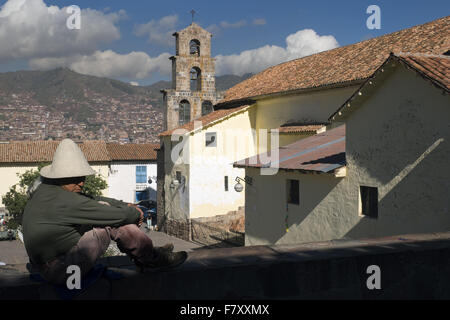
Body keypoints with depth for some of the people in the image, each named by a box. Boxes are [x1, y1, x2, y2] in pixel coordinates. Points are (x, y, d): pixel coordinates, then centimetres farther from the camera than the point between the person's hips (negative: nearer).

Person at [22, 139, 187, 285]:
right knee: (112, 220, -14)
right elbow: (117, 216, -20)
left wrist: (125, 205, 6)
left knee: (104, 207, 8)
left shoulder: (45, 189, 5)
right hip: (61, 271, -10)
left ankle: (146, 252, 17)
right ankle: (153, 258, 5)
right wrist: (136, 213, 0)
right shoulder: (62, 200, -26)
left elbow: (92, 200, 15)